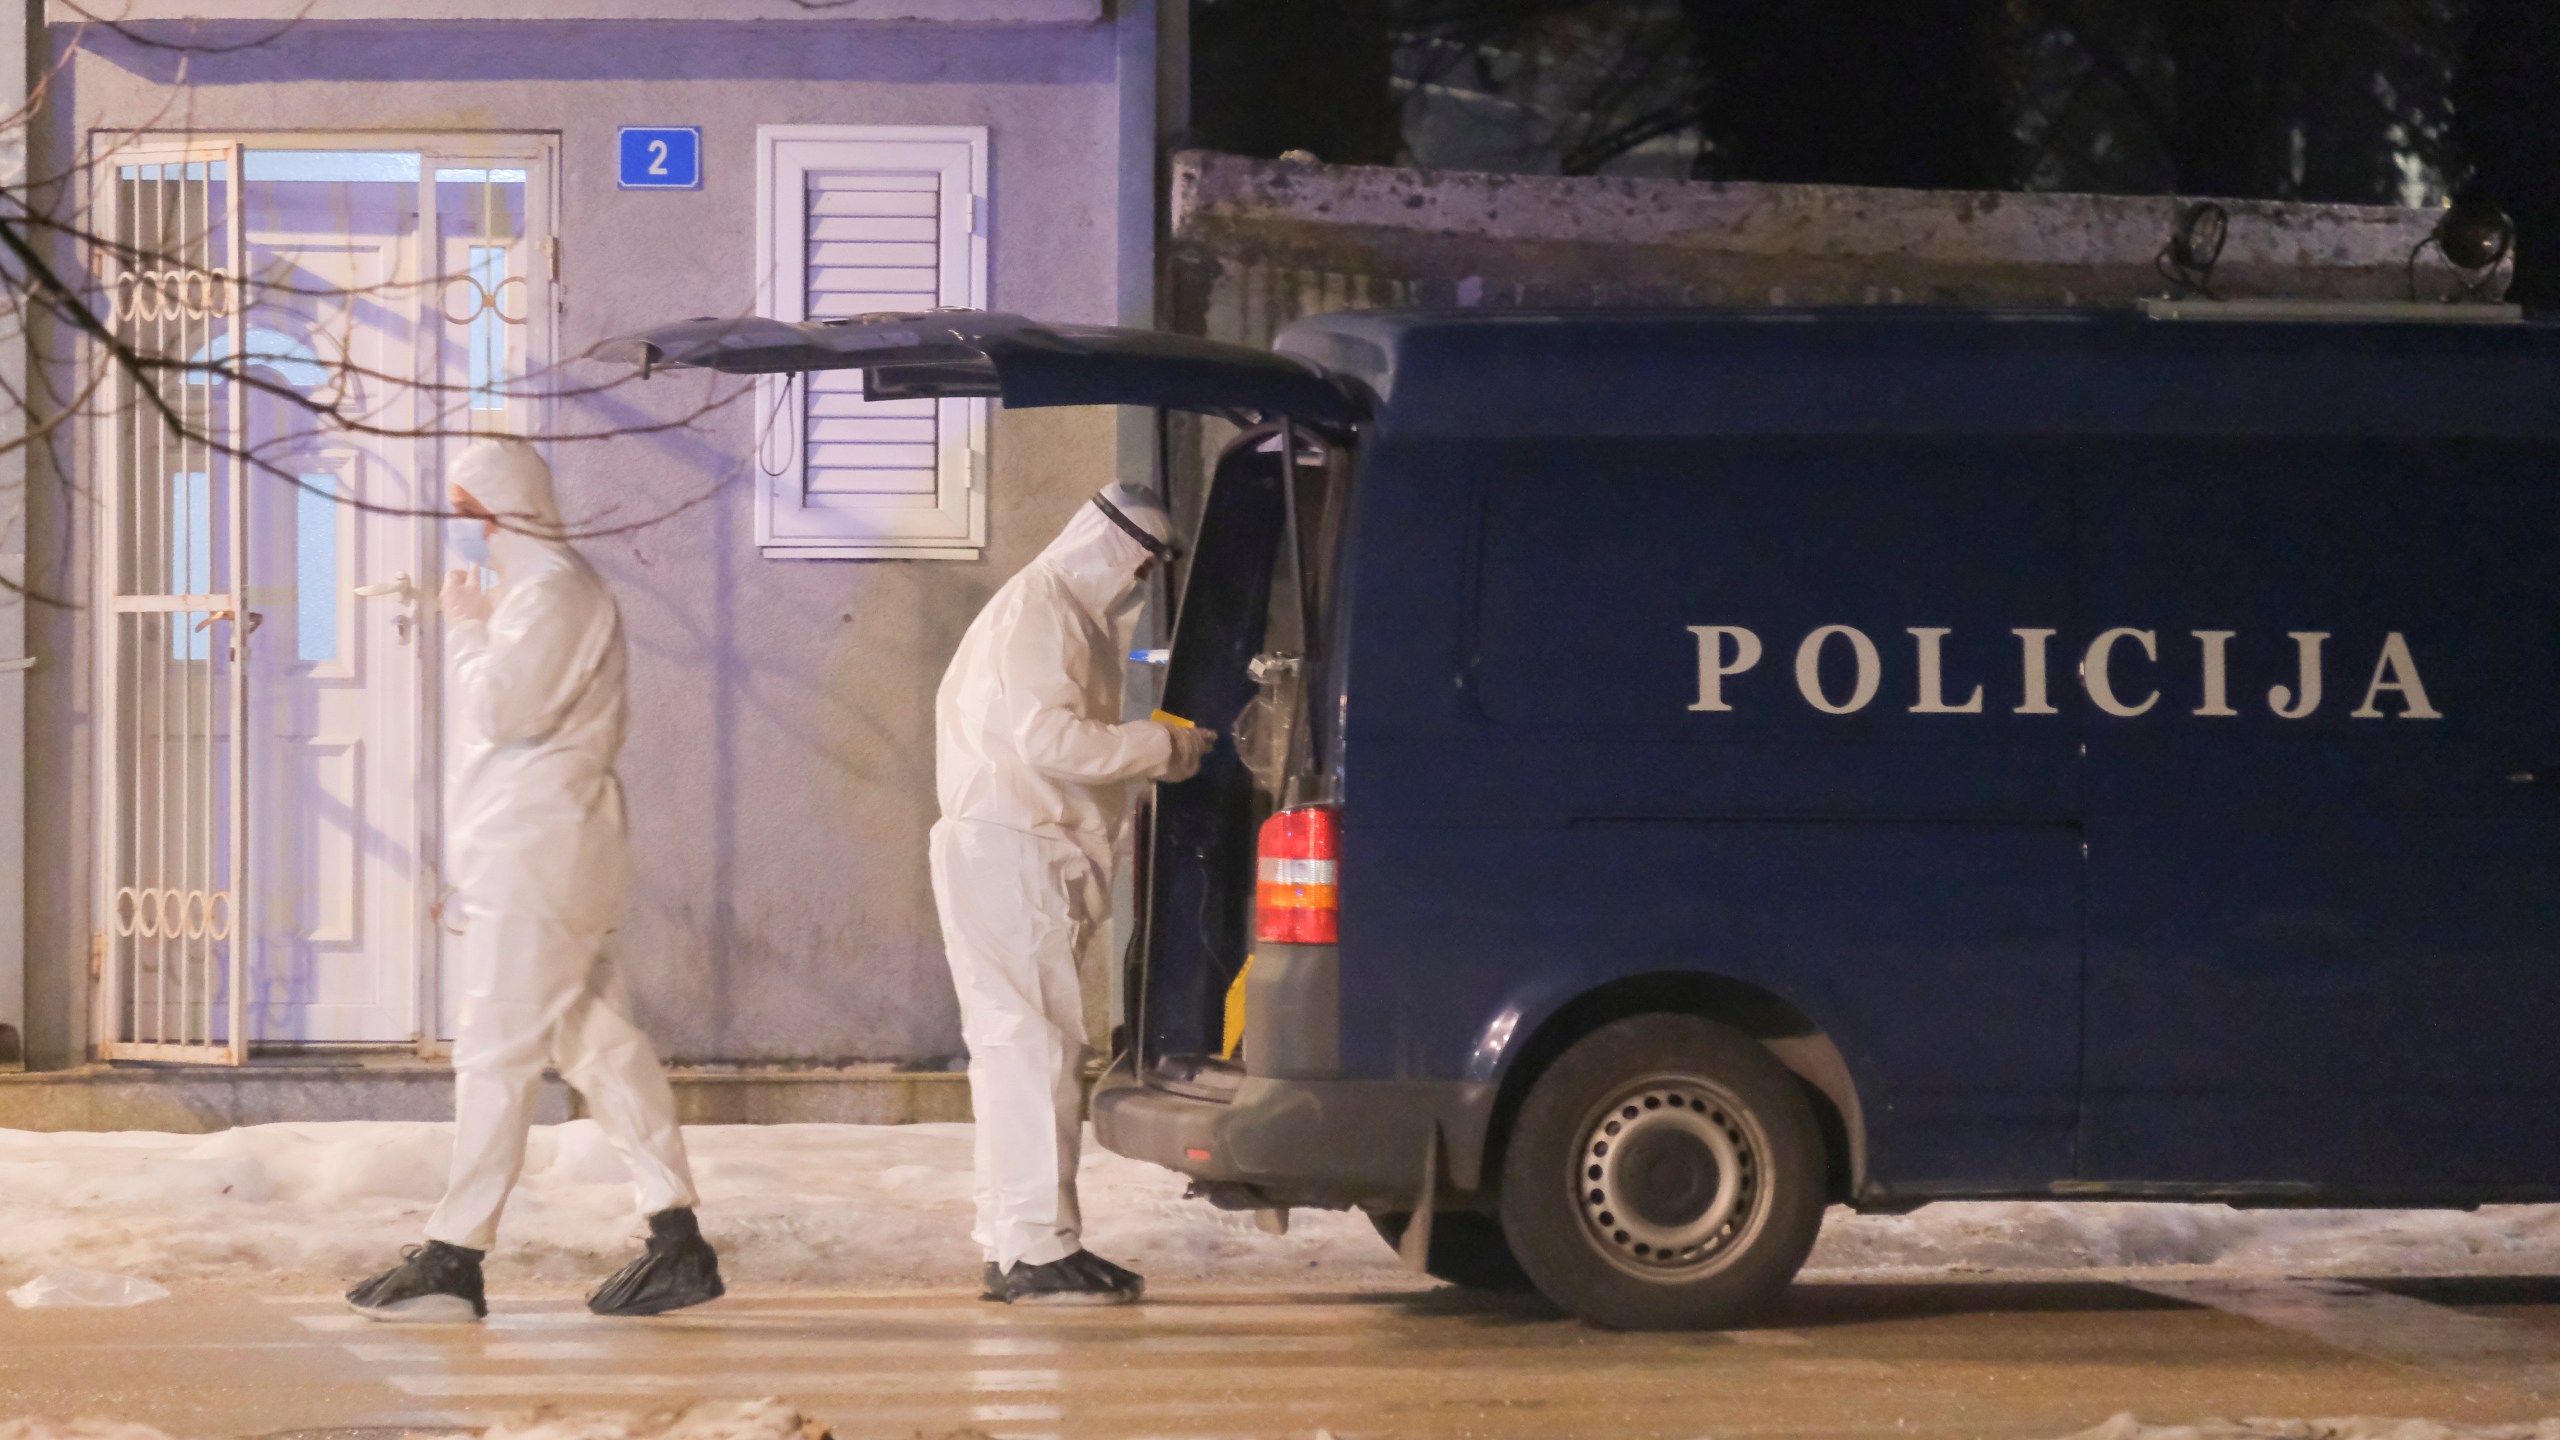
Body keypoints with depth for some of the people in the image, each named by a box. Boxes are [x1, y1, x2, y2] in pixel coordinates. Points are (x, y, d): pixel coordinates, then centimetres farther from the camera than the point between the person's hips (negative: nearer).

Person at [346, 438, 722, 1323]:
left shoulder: (552, 595, -12)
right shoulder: (543, 589, 22)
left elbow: (501, 707, -20)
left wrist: (465, 628, -9)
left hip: (536, 861, -11)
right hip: (531, 860, 11)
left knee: (495, 1052, -9)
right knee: (598, 1043, 9)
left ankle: (456, 1257, -9)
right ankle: (678, 1241, 8)